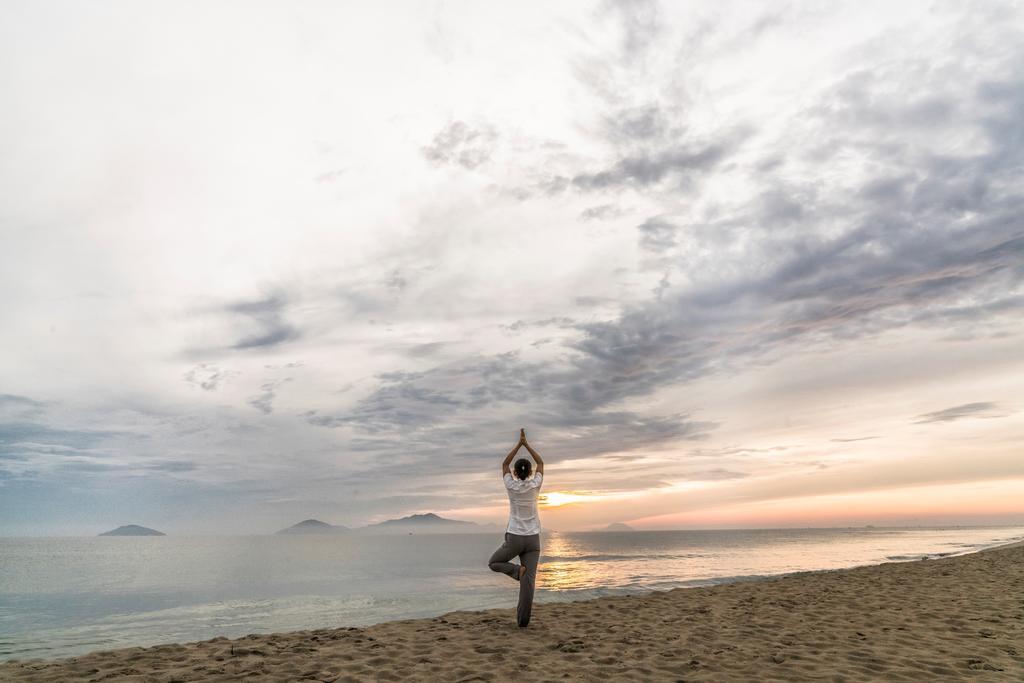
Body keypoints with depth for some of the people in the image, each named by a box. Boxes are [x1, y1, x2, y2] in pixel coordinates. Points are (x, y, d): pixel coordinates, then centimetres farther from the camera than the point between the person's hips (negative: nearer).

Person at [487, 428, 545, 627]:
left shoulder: (511, 486, -7)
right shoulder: (535, 485, -5)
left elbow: (504, 464, 9)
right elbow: (541, 463, 10)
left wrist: (519, 444, 9)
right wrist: (526, 443, 11)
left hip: (514, 538, -2)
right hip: (533, 539, 2)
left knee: (493, 563, 19)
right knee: (529, 579, 3)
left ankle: (517, 570, -7)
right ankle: (523, 619, -5)